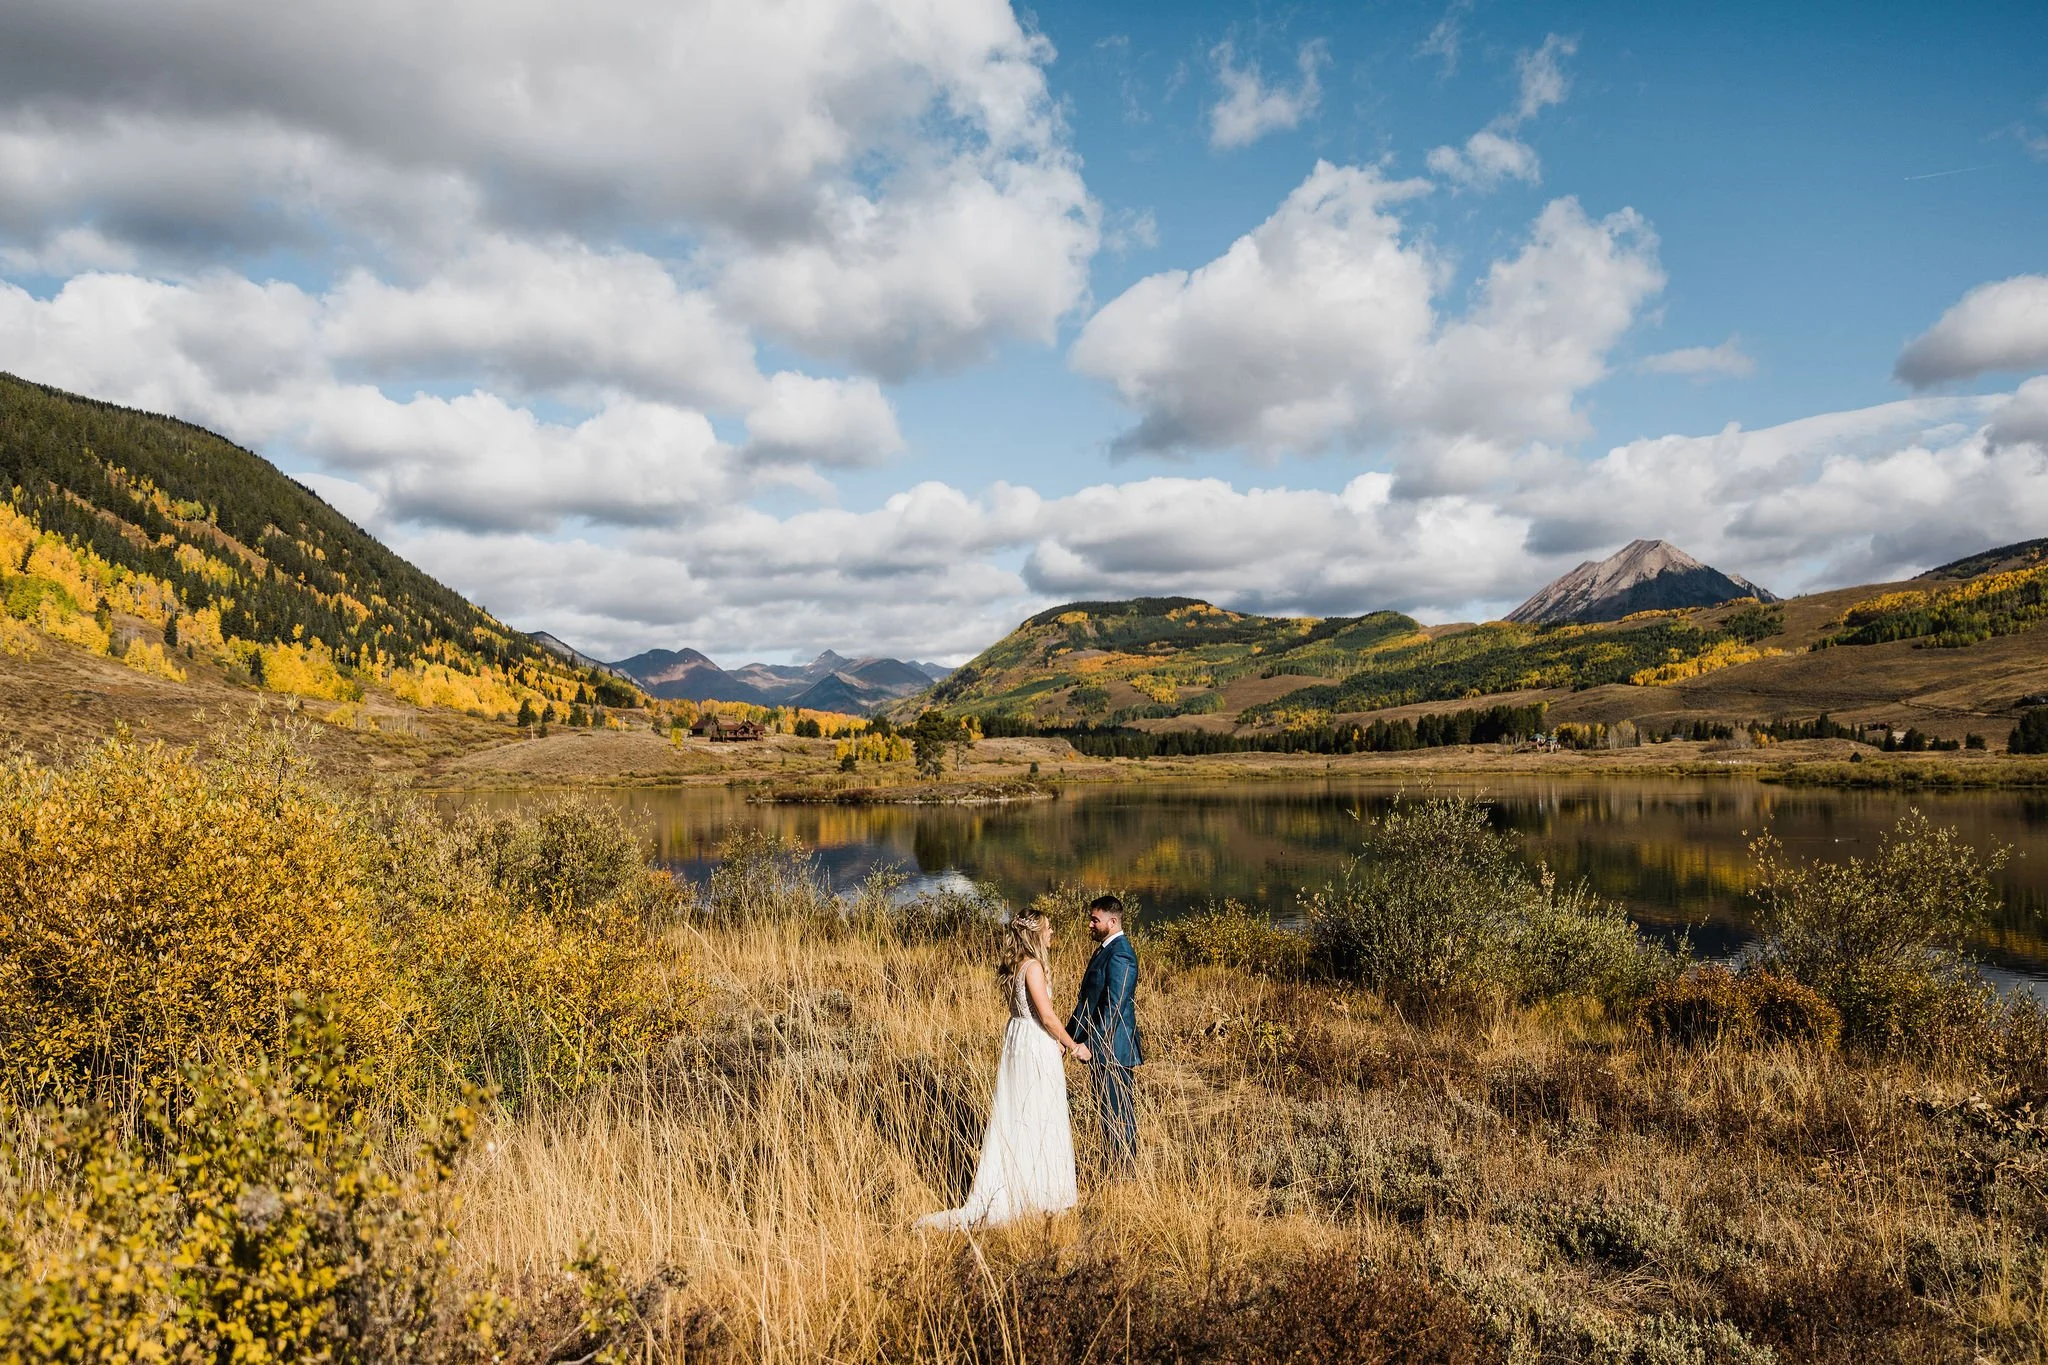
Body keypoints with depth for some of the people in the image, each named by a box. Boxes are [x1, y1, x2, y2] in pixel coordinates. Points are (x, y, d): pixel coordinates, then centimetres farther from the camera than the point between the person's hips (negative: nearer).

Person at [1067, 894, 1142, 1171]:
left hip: (1113, 1049, -10)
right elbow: (1089, 1000, 18)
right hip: (1101, 1048, 10)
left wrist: (1090, 1044, -24)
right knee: (1108, 1113, 16)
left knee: (1119, 1116, 0)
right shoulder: (1106, 949, 13)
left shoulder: (1119, 955, -19)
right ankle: (1117, 1170, 25)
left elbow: (1114, 1008, -24)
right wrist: (1069, 1034, 16)